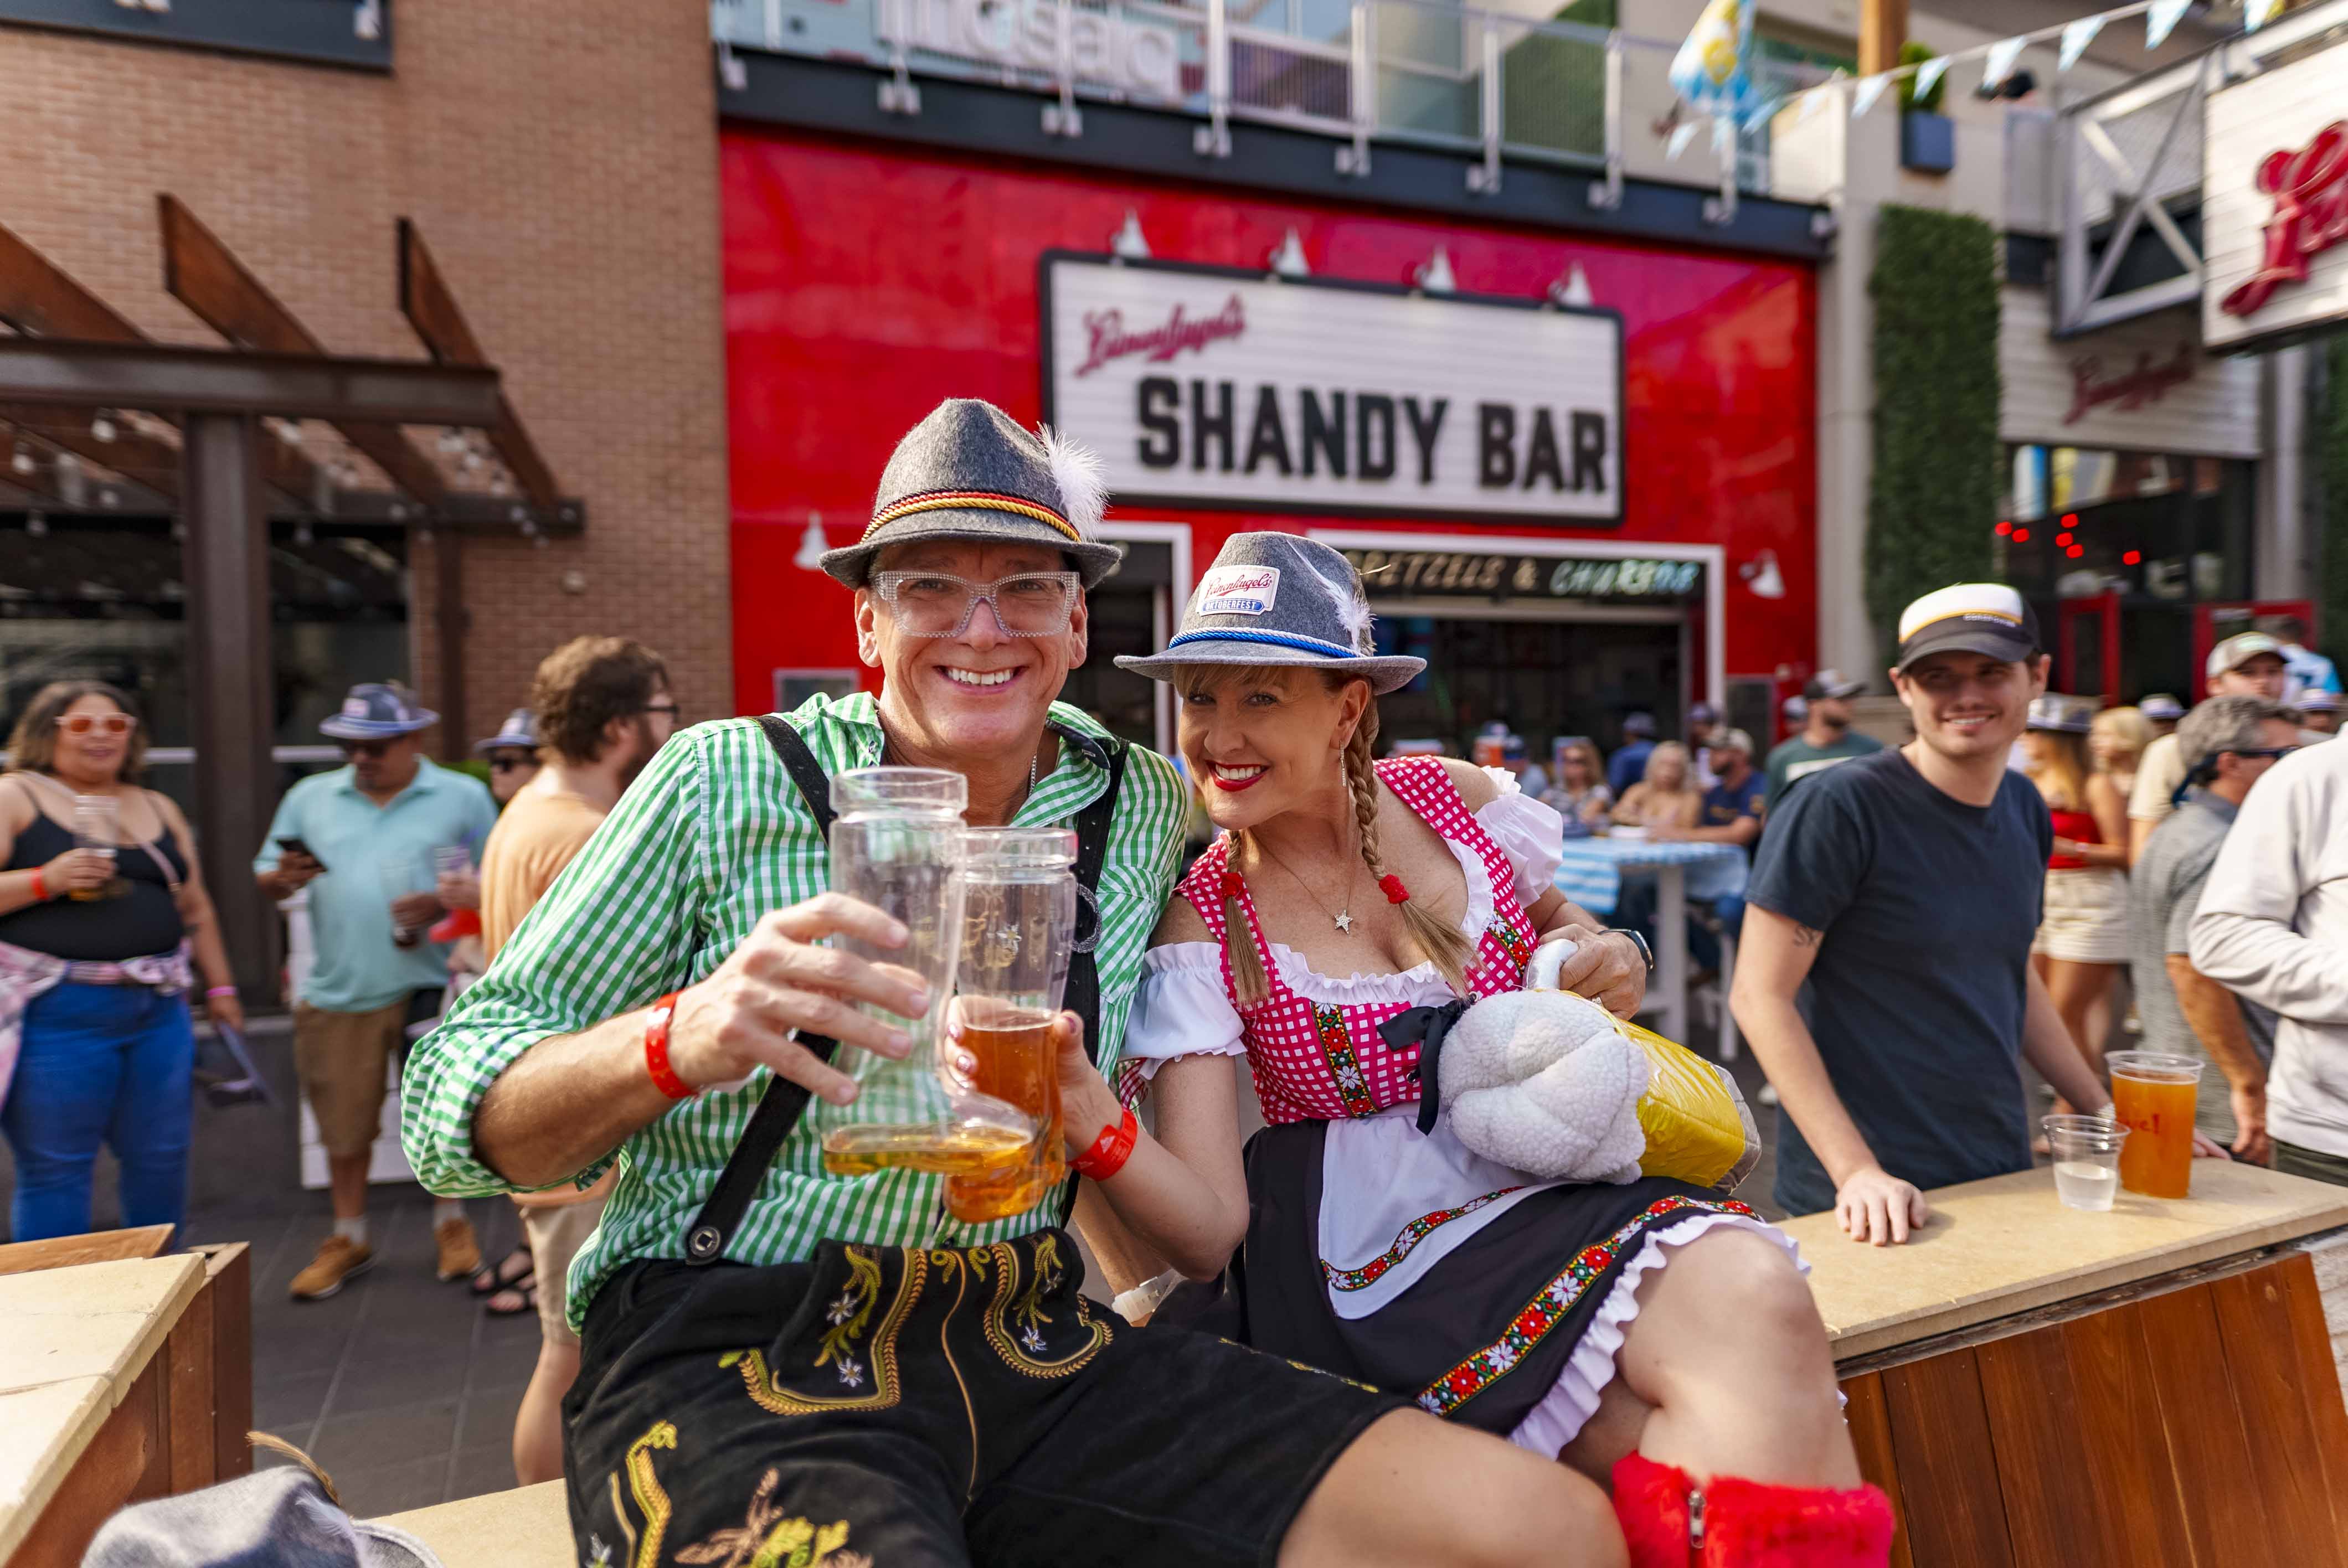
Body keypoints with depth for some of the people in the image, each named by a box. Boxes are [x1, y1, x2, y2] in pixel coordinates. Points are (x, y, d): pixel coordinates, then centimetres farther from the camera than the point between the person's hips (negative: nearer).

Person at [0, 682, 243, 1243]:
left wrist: (219, 987, 17)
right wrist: (45, 880, -20)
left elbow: (196, 908, 19)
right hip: (60, 1014, -5)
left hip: (159, 1011, 5)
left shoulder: (158, 810, 15)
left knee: (161, 1162, 11)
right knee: (54, 1174, 2)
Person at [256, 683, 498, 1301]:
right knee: (343, 1125, 11)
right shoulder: (309, 798, 10)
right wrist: (283, 878, -9)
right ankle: (349, 1238, 28)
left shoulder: (462, 797, 1)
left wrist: (445, 904, -17)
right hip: (338, 991, 3)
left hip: (428, 986, -2)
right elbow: (264, 876, 14)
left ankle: (452, 1225, 26)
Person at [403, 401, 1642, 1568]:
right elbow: (451, 1110, -3)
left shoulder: (1142, 808, 8)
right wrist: (682, 1038, -21)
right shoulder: (725, 785, -2)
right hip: (729, 1364, -3)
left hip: (1030, 1352, 4)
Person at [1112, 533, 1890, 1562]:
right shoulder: (1202, 928, -8)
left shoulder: (1454, 801, 0)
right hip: (1391, 1269, -4)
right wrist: (1096, 1122, -33)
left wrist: (1613, 961, -3)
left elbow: (1558, 927, 21)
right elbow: (1208, 1231, -13)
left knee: (1753, 1286, -28)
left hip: (1566, 1187, 4)